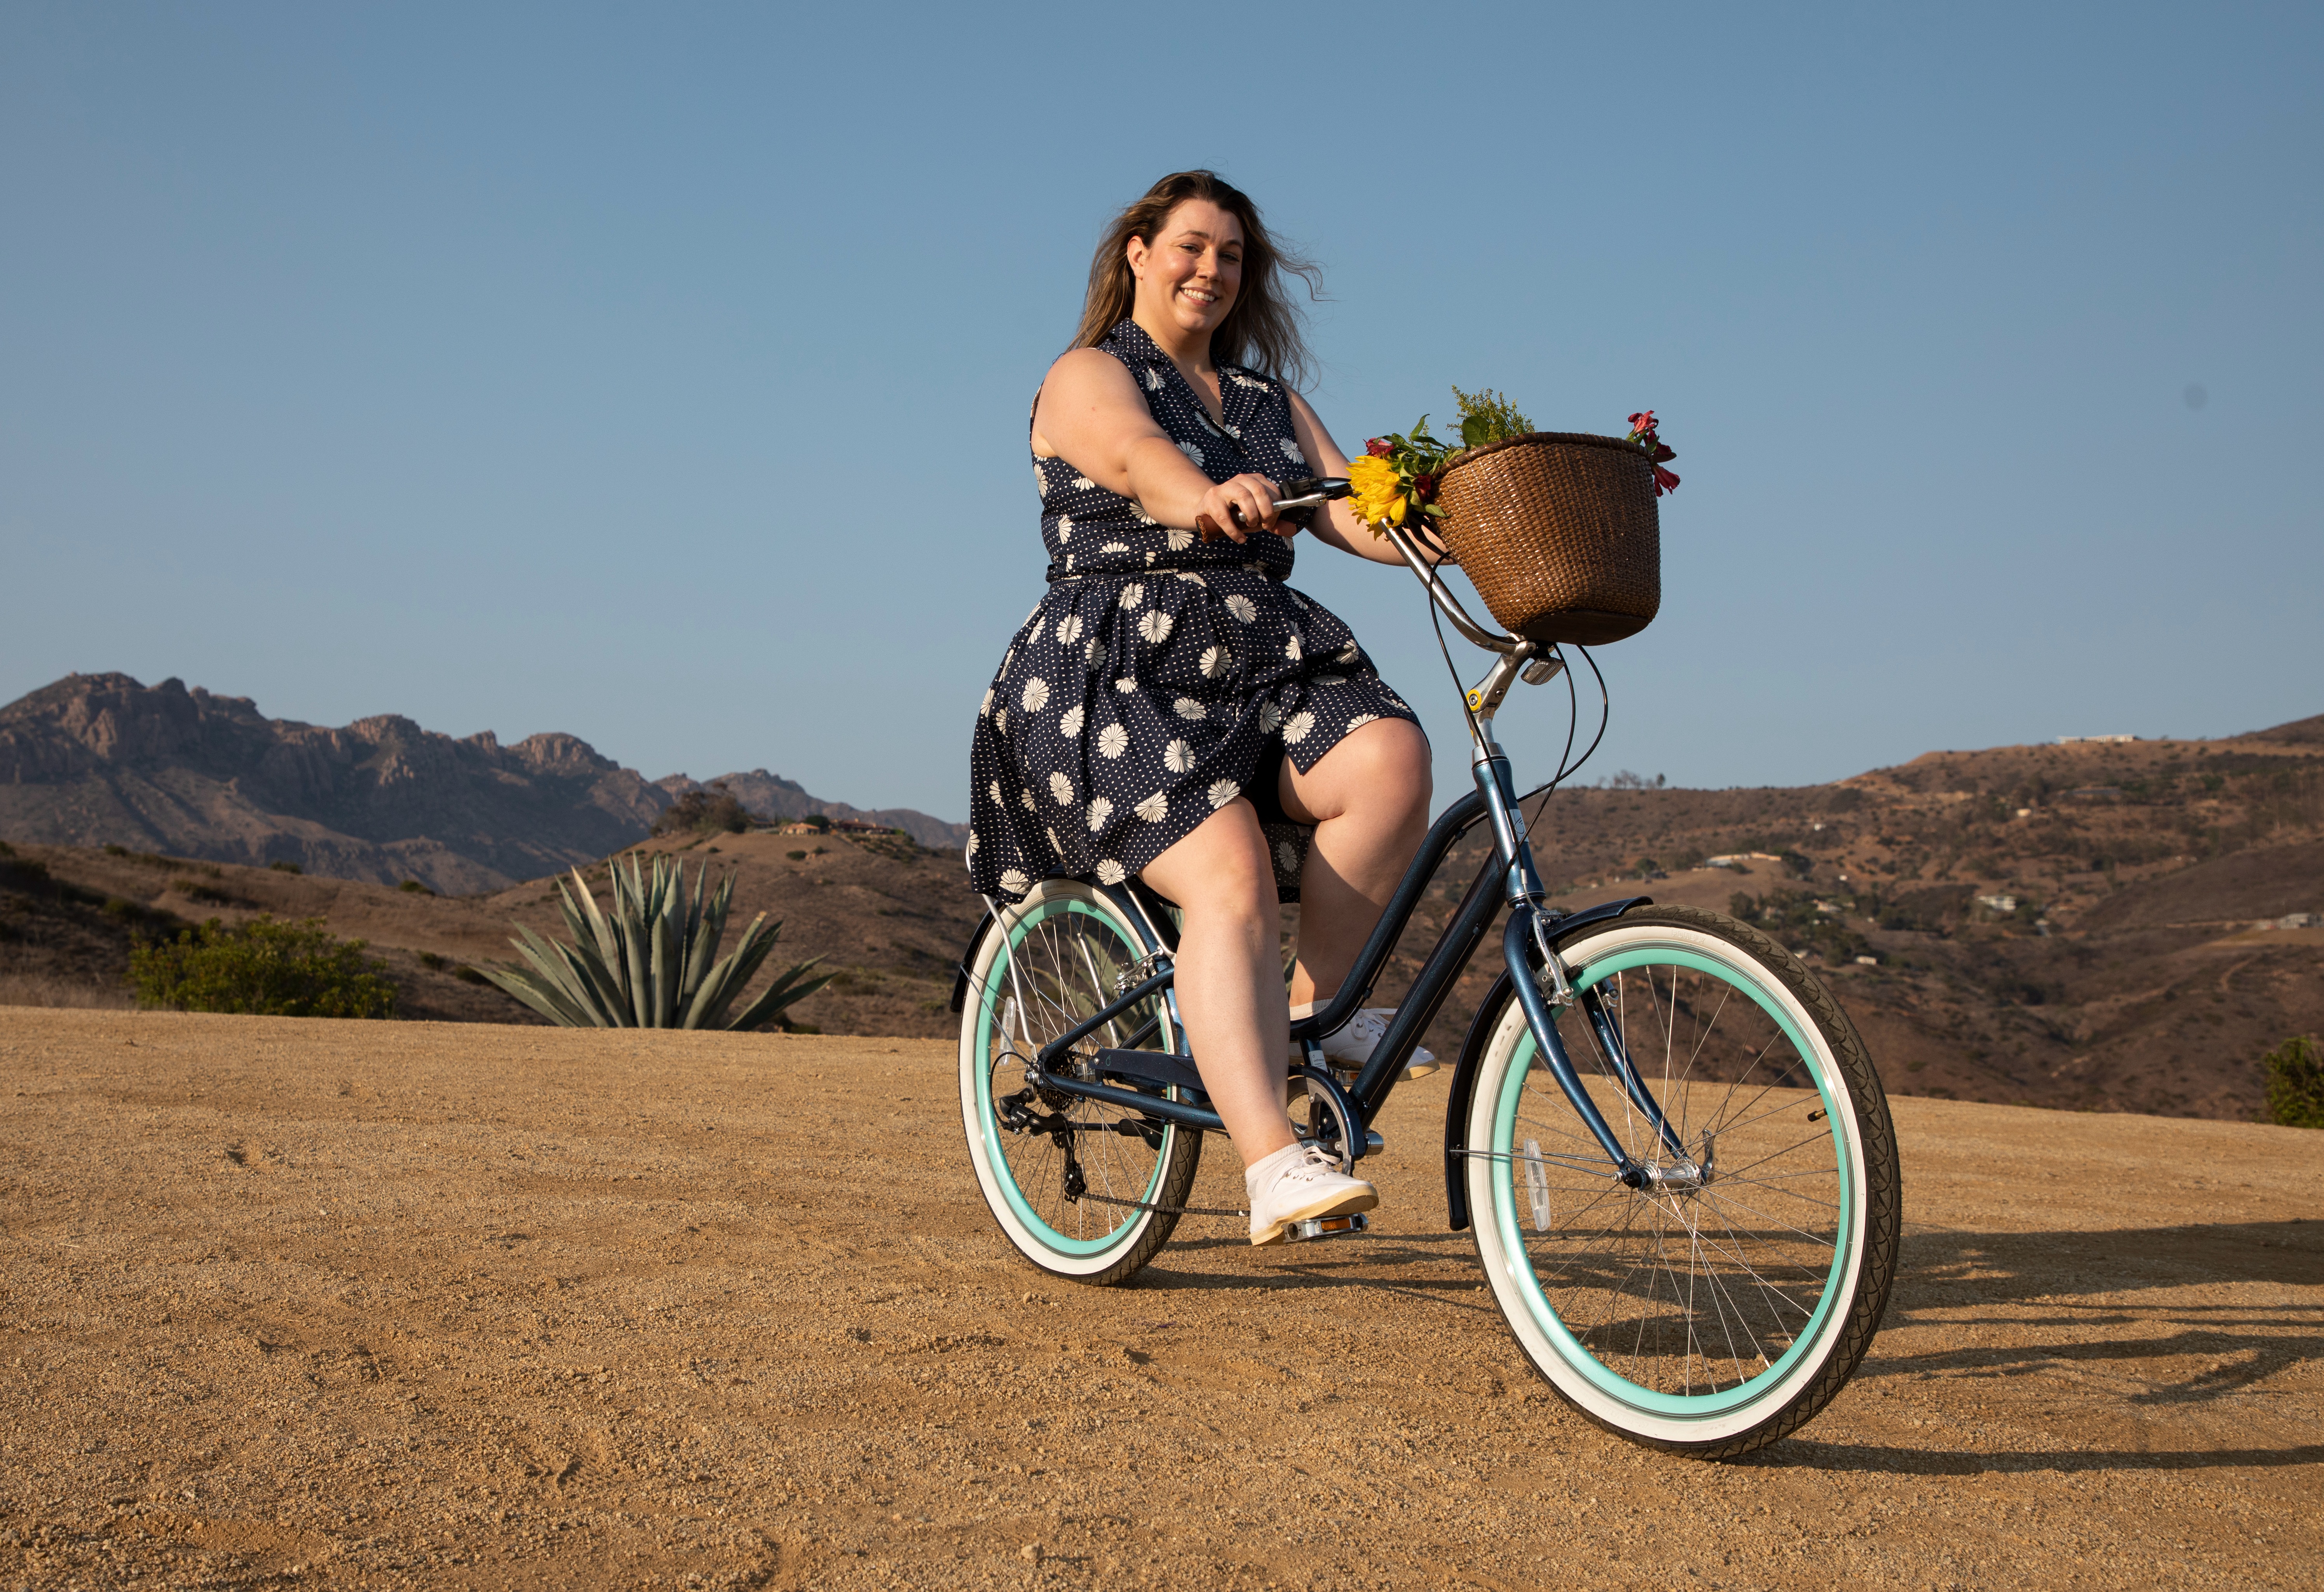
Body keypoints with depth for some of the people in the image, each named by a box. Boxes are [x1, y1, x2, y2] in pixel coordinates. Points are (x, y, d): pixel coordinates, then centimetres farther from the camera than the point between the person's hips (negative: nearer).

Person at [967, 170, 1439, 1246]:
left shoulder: (1270, 402, 24)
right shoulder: (1089, 377, 7)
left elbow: (1358, 512, 9)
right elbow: (1140, 458, -18)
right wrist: (1213, 497, -42)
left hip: (1265, 667, 5)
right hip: (1120, 676, -5)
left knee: (1388, 755, -27)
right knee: (1229, 876, -27)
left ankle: (1315, 1003, -9)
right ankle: (1272, 1165, -32)